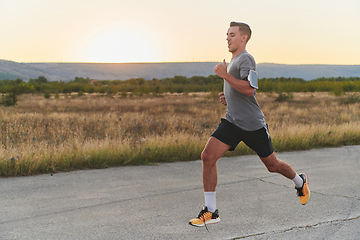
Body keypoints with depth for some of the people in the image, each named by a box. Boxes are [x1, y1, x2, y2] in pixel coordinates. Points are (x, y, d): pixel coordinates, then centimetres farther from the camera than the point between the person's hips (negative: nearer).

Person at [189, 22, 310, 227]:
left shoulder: (246, 59, -12)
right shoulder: (234, 61, 18)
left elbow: (249, 88, -27)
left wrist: (225, 75, -24)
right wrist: (228, 97, 14)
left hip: (253, 125, -8)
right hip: (232, 122, 8)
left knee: (272, 165, 8)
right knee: (208, 156, -10)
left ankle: (300, 182, 41)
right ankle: (211, 212, -6)